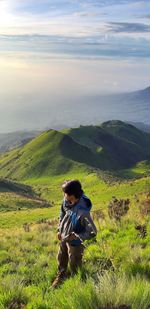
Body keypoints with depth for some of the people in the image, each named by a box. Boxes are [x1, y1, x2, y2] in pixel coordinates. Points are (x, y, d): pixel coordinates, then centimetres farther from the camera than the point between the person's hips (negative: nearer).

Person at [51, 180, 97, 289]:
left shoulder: (83, 213, -39)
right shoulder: (67, 201, -19)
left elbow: (93, 232, -28)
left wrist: (76, 236, -32)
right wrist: (59, 230, 6)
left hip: (74, 242, -7)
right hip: (63, 237, 7)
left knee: (75, 265, 17)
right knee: (61, 259, 30)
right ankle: (61, 276, 58)